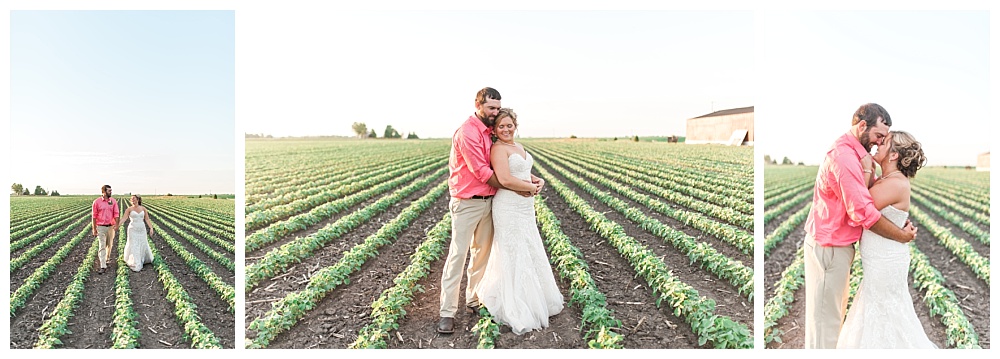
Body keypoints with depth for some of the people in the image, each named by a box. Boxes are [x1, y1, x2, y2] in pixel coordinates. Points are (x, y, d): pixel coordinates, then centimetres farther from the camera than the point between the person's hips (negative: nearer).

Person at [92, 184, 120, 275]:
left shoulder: (113, 201, 2)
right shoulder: (97, 202, -4)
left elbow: (116, 214, -2)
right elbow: (94, 216, -1)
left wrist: (116, 224, -17)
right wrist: (94, 229, -3)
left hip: (111, 226, 2)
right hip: (101, 227, -2)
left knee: (109, 245, 15)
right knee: (102, 246, -6)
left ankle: (107, 258, 38)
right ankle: (103, 266, -9)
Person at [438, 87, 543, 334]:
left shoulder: (490, 133, 12)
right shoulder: (467, 132, -16)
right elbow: (482, 172, -18)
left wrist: (530, 179, -4)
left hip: (488, 201, 8)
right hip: (467, 203, -8)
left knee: (482, 252, 14)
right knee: (458, 255, -5)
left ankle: (474, 299, 28)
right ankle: (447, 312, 2)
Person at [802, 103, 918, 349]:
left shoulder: (852, 153, 12)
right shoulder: (844, 157, -22)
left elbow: (863, 196, 8)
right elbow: (863, 213, -23)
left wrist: (867, 170, -9)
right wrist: (902, 236, -12)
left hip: (837, 245, 11)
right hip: (829, 248, -11)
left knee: (835, 313, 23)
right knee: (826, 319, 1)